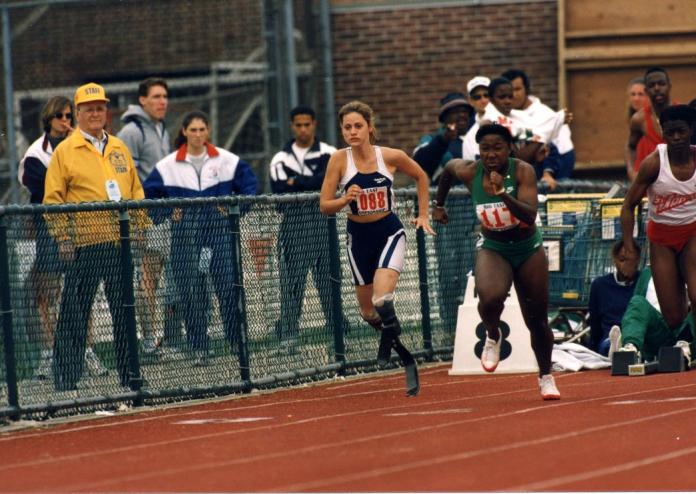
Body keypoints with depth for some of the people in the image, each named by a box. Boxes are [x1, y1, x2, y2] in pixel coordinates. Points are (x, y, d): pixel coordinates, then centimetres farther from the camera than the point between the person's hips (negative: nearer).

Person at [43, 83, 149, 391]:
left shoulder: (119, 149, 15)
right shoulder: (65, 151, -1)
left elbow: (135, 191, 20)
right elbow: (53, 199, -4)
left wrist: (139, 227, 9)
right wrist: (62, 238, -11)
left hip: (120, 243, 5)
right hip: (83, 244, -5)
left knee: (125, 313, 9)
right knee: (74, 316, -4)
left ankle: (129, 375, 16)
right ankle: (66, 378, -1)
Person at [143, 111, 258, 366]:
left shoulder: (227, 161, 3)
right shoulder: (168, 165, 2)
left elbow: (249, 184, 8)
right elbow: (150, 193, 6)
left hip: (220, 232, 0)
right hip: (185, 237, 0)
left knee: (229, 286, -6)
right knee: (191, 293, 0)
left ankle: (237, 341, 6)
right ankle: (199, 348, 6)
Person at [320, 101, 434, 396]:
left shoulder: (391, 157, -11)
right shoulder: (339, 160, -11)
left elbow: (420, 176, 10)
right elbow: (324, 206, -10)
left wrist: (423, 215, 9)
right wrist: (345, 200, -30)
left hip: (389, 232, -2)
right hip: (358, 237, 2)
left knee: (382, 301, -25)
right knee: (368, 312, 11)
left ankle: (390, 338, 6)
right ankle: (406, 357, 35)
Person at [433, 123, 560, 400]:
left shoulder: (523, 171, -22)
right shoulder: (469, 172, -14)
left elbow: (530, 216, -33)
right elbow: (448, 167, 11)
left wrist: (503, 194, -46)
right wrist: (438, 204, 20)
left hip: (528, 250, 0)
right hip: (492, 249, 0)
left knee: (537, 321, 9)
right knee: (491, 297, -33)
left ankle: (545, 376, 34)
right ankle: (492, 337, 1)